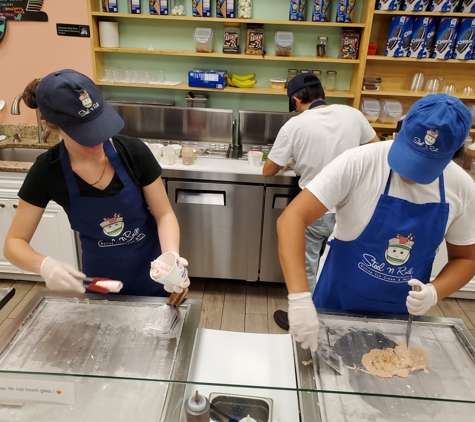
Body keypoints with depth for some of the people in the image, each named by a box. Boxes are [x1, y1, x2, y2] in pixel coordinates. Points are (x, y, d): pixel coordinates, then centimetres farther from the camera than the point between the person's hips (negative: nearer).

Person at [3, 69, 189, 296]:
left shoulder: (134, 152, -22)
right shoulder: (47, 171, -18)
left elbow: (164, 214, -13)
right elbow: (13, 244, -11)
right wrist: (44, 264, -33)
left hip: (153, 272, 0)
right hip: (101, 278, 1)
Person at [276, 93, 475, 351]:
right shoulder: (358, 163, -23)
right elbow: (292, 218, -30)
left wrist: (434, 292, -18)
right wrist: (300, 298, -40)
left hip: (401, 318, 3)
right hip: (337, 306, -2)